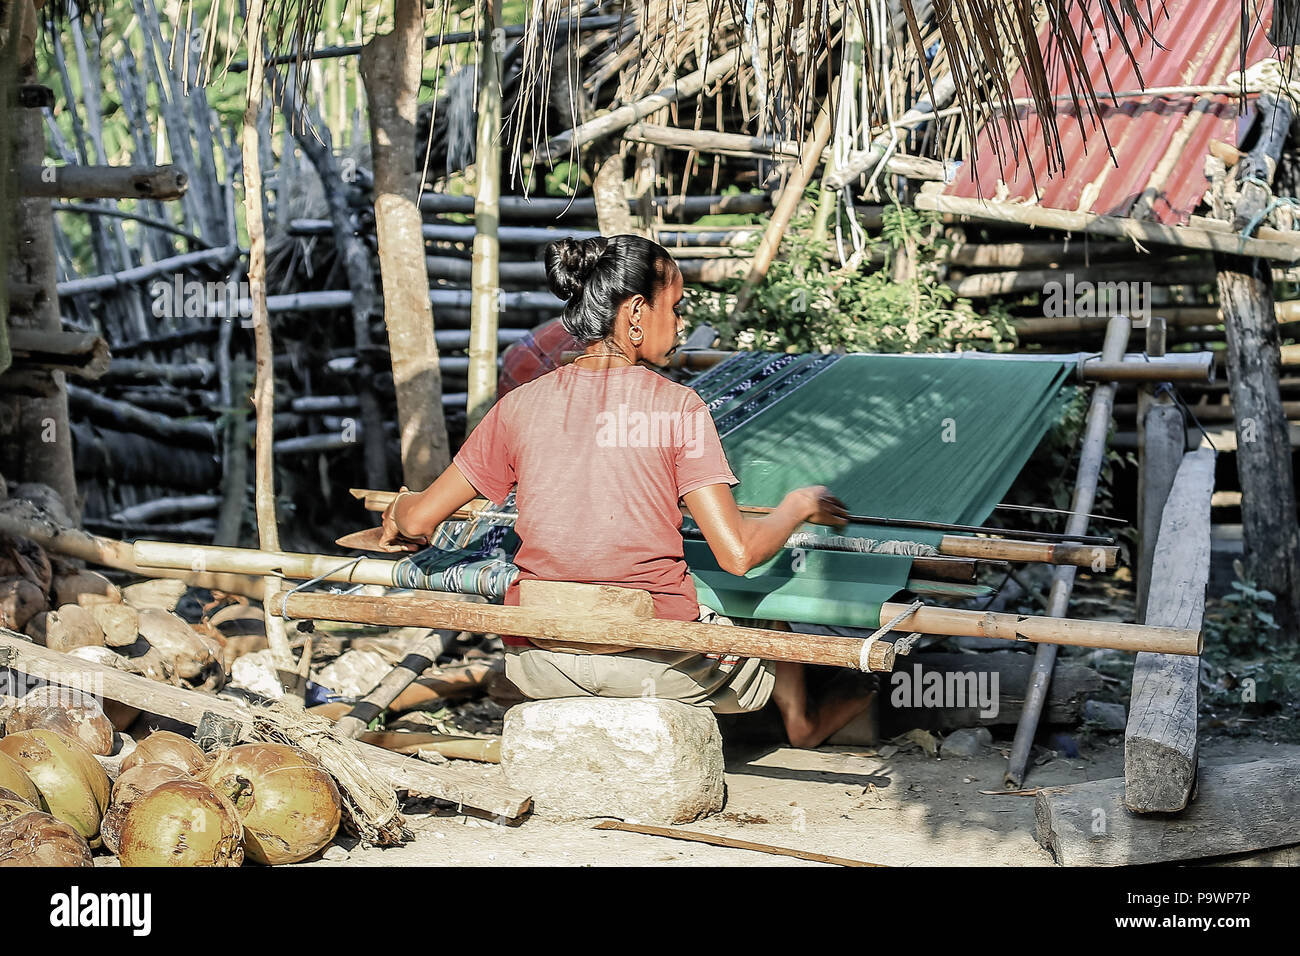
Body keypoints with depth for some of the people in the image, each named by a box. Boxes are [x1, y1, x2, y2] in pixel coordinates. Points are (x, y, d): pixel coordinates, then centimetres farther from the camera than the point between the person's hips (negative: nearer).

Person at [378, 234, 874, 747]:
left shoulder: (520, 406, -3)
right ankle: (801, 719, 52)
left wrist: (399, 512, 27)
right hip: (655, 661, -2)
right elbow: (737, 554, -16)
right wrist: (799, 506, 3)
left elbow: (418, 520, 3)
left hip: (539, 668, 2)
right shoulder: (676, 407, -12)